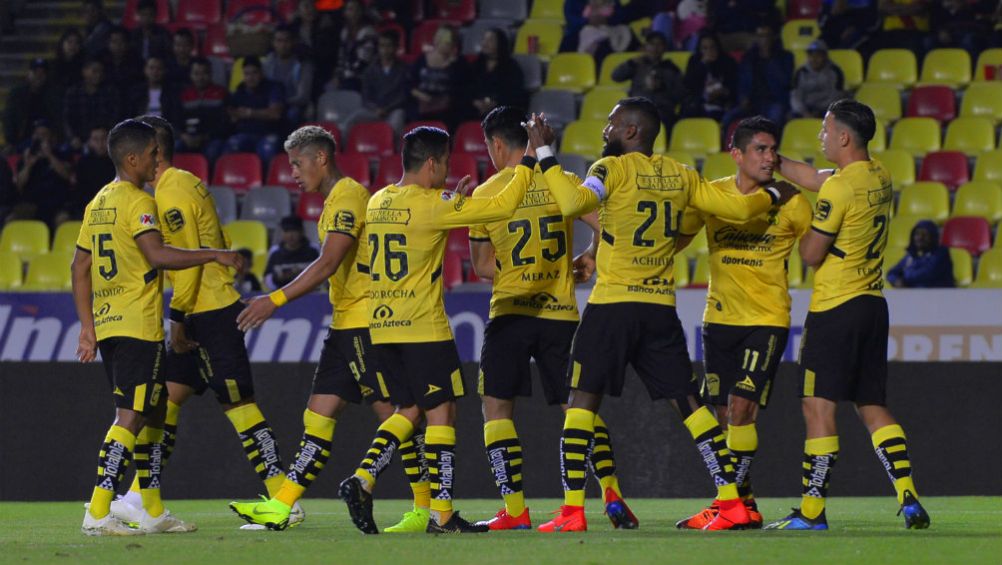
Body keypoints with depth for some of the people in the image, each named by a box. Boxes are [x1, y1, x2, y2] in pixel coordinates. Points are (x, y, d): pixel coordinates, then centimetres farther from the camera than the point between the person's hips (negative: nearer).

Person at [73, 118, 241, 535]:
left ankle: (153, 511, 20)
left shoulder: (98, 204, 16)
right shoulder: (138, 202, -11)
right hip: (138, 328, -9)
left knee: (152, 413, 17)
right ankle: (97, 513, -18)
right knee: (130, 417, -11)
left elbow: (80, 268, 18)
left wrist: (88, 326, 19)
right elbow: (158, 255, -25)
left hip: (106, 325, 9)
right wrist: (213, 255, -16)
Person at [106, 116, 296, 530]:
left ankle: (284, 500, -6)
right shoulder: (185, 184, 15)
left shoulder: (172, 193, -14)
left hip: (210, 312, -10)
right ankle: (140, 497, 11)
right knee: (168, 397, 9)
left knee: (238, 403, -8)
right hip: (208, 310, 10)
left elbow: (189, 261, -19)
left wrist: (177, 318, -15)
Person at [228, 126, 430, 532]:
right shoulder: (335, 201, 18)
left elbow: (328, 264, -21)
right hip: (346, 325, 10)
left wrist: (276, 300, -22)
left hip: (365, 322, -10)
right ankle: (280, 507, 4)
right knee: (319, 415, 6)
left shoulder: (349, 196, -13)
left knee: (392, 413, -7)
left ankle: (427, 510, -3)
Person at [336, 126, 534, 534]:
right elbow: (501, 207, -14)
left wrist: (452, 199, 27)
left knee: (409, 410, 16)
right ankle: (441, 515, -1)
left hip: (382, 328, 7)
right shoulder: (432, 205, -12)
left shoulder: (377, 203, 10)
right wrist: (528, 163, -3)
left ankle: (361, 481, -2)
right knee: (442, 412, 0)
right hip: (423, 328, -7)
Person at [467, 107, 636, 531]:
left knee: (497, 406, 5)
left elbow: (482, 265, 3)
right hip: (561, 313, 3)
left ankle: (515, 509, -5)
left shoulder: (486, 194, -2)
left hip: (509, 314, -3)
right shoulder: (564, 183, 0)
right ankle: (612, 493, -2)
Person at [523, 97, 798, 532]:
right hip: (661, 307, 5)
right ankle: (732, 501, 0)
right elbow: (739, 208, 13)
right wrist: (773, 195, 33)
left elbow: (573, 203, -25)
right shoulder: (681, 177, 9)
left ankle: (572, 509, -4)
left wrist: (544, 154, -15)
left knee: (583, 399, 2)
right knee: (686, 401, 6)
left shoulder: (612, 169, -7)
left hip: (612, 303, -5)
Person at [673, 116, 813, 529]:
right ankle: (745, 505, 16)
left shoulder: (789, 203, -5)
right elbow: (674, 240, 12)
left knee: (741, 407, -14)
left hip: (767, 320, -4)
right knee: (724, 413, 6)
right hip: (719, 318, 4)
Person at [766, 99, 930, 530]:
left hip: (835, 308, -8)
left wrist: (801, 229, 9)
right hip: (873, 304, 8)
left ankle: (812, 510, -5)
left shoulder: (839, 188, -16)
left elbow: (811, 254, -11)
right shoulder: (879, 177, 9)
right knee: (873, 407, 12)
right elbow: (815, 179, 23)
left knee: (818, 406, -4)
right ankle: (910, 502, 3)